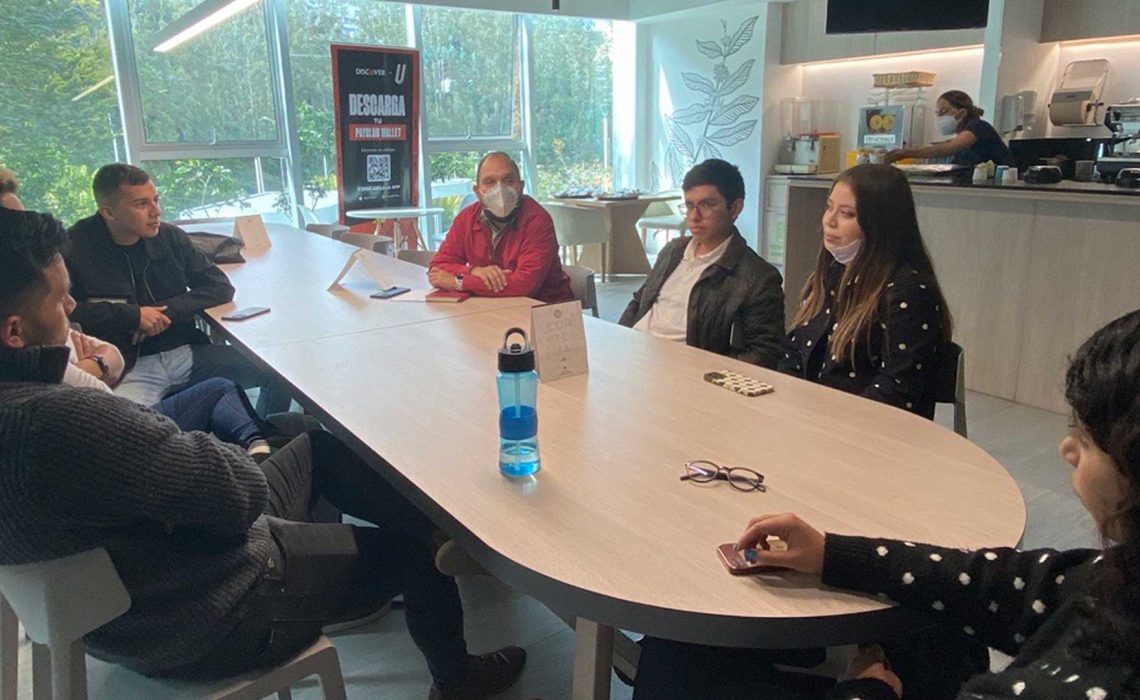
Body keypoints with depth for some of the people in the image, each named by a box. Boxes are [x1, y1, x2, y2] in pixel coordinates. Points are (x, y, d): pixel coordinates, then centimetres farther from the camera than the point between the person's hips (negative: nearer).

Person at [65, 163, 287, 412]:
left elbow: (220, 286, 5)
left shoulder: (169, 236, 7)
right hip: (126, 366, -4)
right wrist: (132, 315, -14)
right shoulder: (76, 248, -4)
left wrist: (166, 311, -8)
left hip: (184, 352, 4)